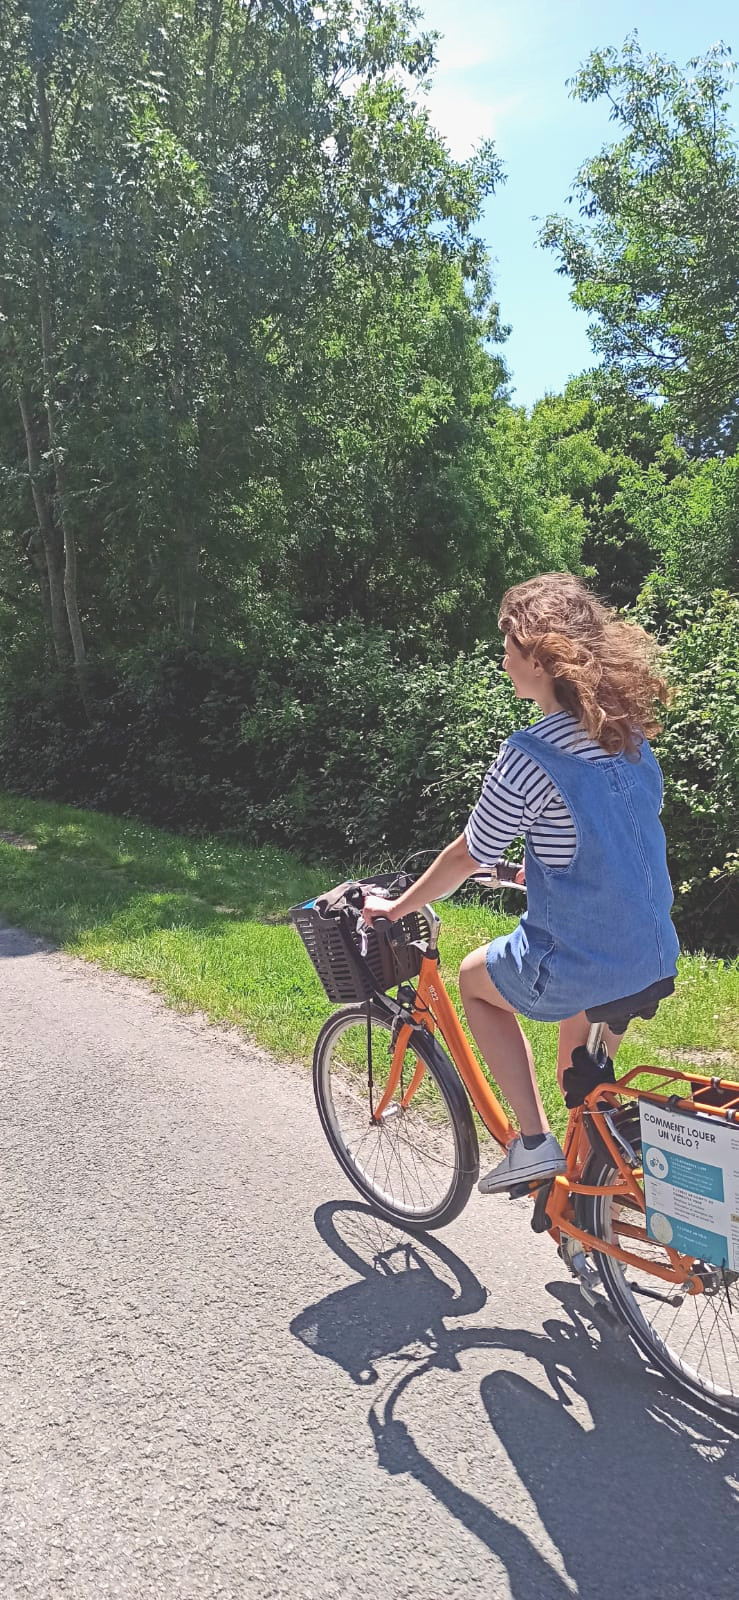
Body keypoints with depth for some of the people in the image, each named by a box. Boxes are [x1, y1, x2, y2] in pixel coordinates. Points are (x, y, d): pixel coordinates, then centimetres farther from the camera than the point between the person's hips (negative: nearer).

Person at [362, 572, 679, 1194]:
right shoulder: (628, 732, 3)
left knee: (476, 978, 23)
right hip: (654, 957, 7)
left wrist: (396, 908, 6)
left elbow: (467, 857, -10)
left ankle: (534, 1139, 16)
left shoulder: (528, 758, -20)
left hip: (576, 964, -7)